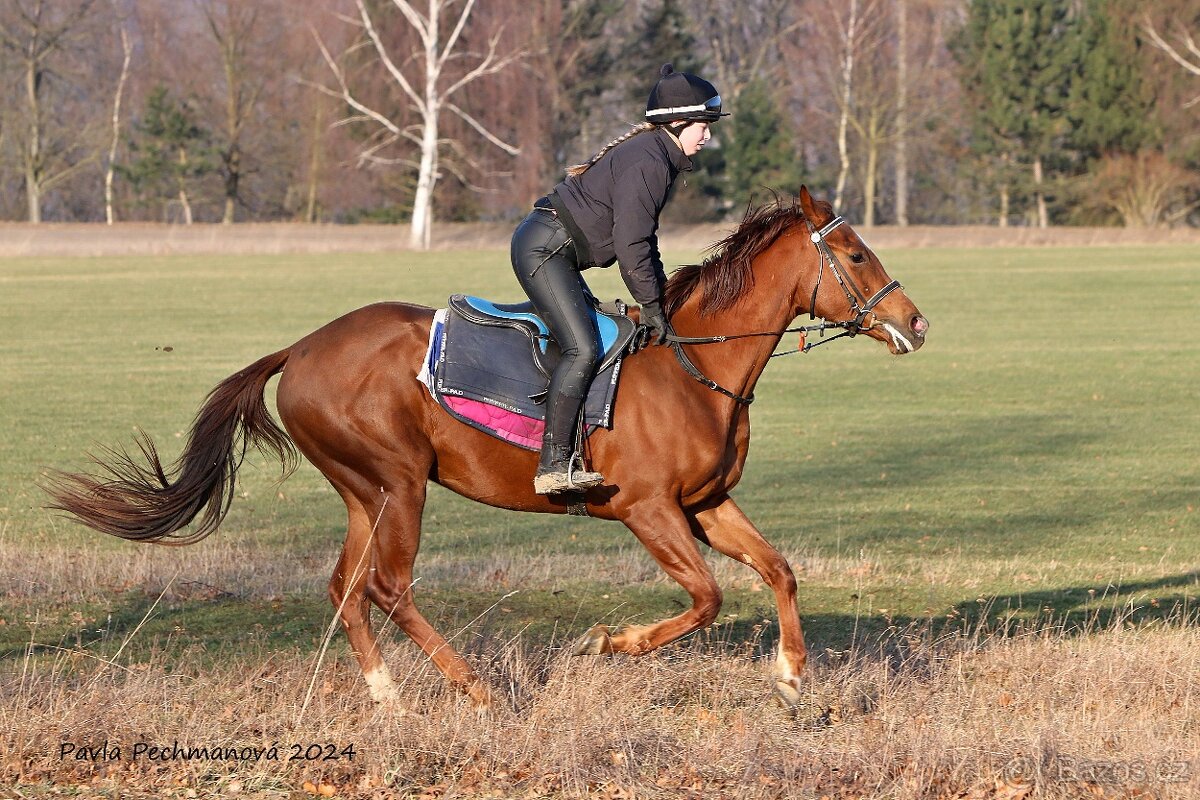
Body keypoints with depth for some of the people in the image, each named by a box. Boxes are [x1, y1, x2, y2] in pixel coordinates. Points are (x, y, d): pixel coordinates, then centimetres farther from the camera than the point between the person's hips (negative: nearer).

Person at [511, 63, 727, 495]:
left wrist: (662, 293, 15)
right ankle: (554, 464, -28)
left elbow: (642, 237, 22)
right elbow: (630, 244, -20)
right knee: (583, 349, -21)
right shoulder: (646, 162, -17)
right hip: (543, 248, -11)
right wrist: (651, 305, -13)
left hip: (557, 254, 11)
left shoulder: (657, 156, 16)